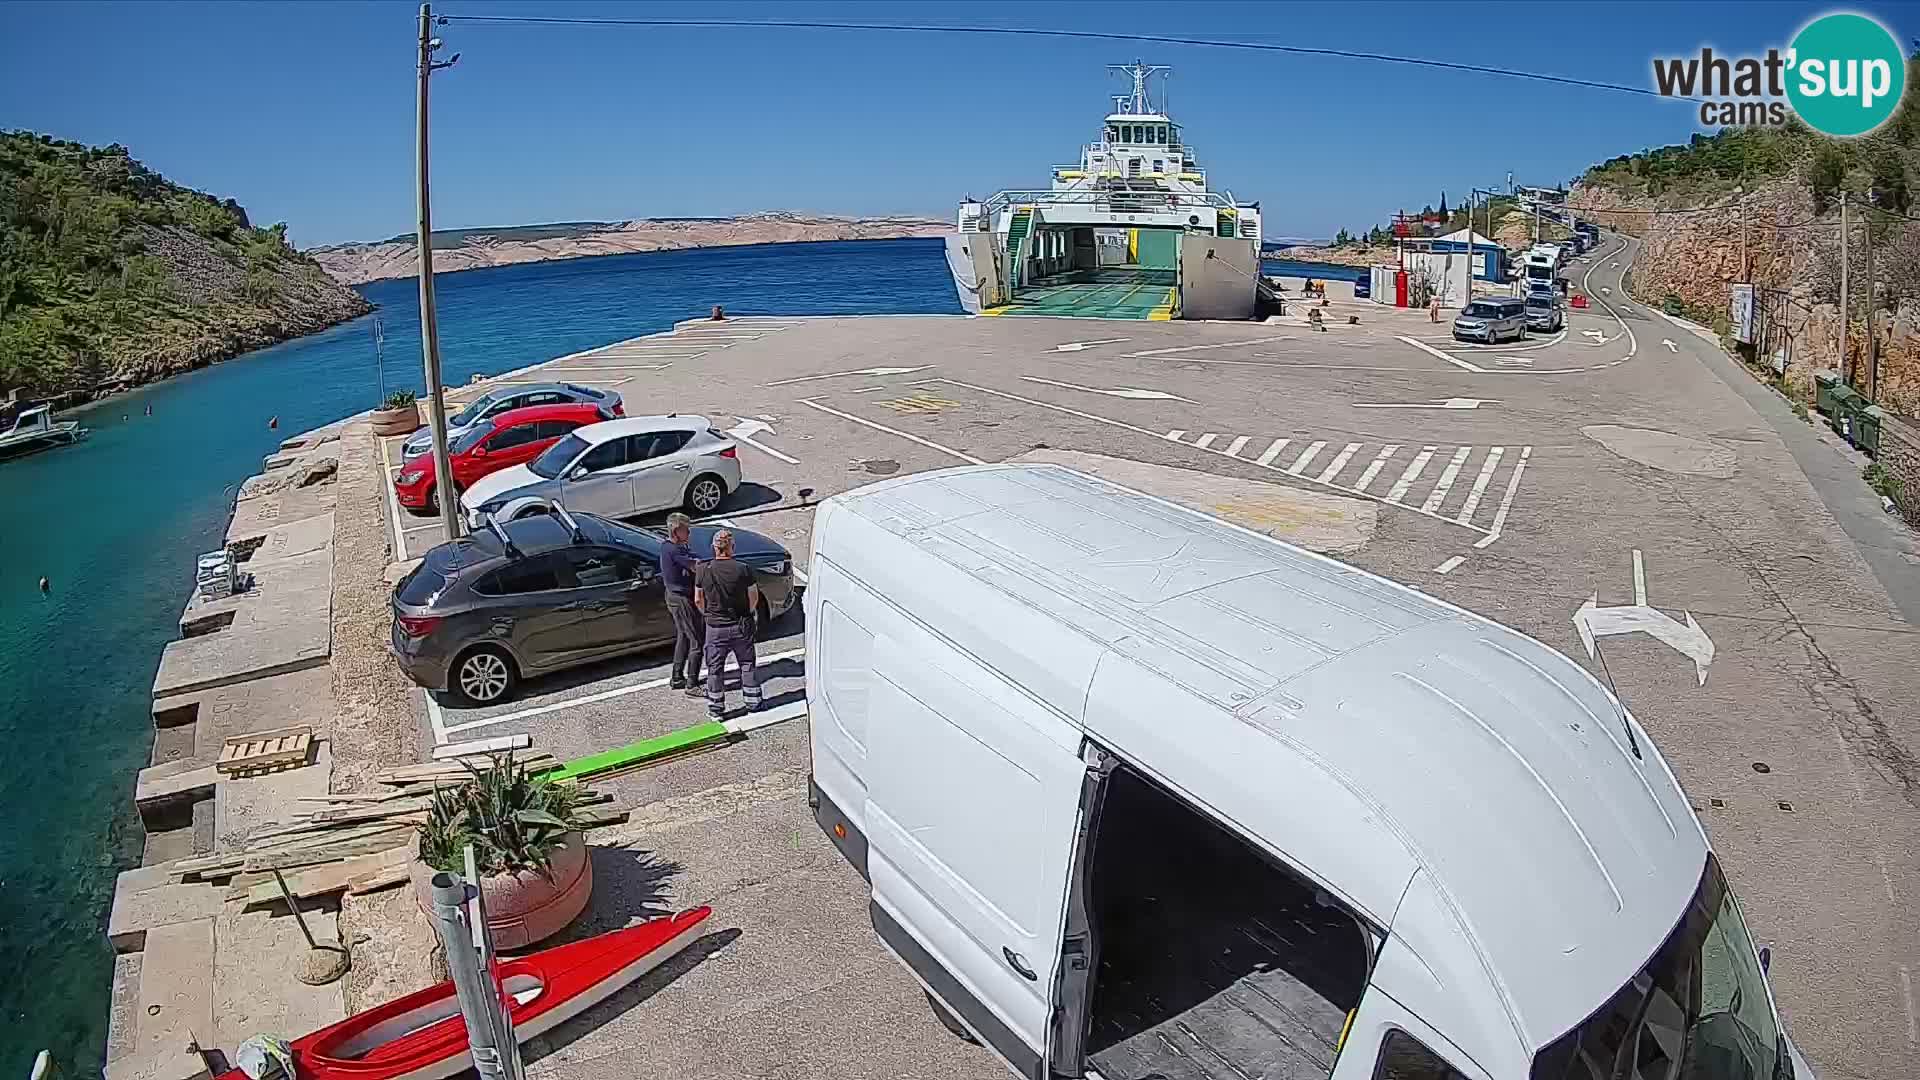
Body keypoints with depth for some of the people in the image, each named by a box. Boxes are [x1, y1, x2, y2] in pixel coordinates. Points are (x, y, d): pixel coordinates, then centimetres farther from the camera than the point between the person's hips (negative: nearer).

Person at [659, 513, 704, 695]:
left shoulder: (666, 546, 6)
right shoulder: (675, 550, -25)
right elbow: (696, 568, -26)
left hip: (673, 596, 10)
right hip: (682, 599, -10)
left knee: (683, 637, 22)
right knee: (697, 641, -3)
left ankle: (677, 678, 32)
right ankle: (692, 686, 1)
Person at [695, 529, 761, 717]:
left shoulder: (703, 570, -10)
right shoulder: (742, 569, -14)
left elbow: (698, 600, -1)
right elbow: (754, 598, -4)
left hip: (715, 627, 0)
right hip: (741, 625, 0)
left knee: (714, 668, 13)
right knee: (747, 665, 16)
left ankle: (716, 709, 18)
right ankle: (753, 703, 23)